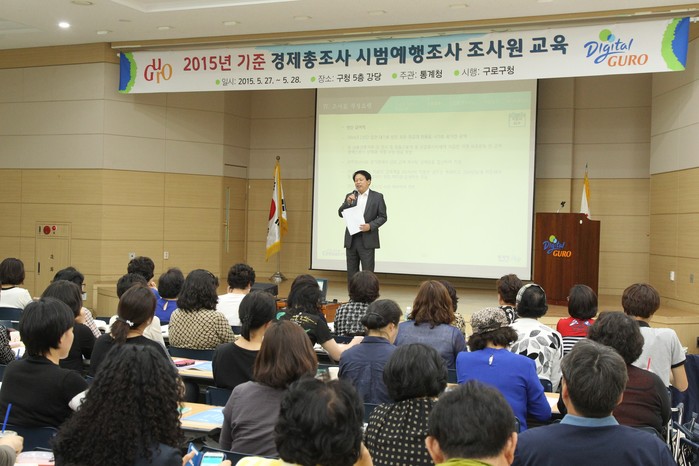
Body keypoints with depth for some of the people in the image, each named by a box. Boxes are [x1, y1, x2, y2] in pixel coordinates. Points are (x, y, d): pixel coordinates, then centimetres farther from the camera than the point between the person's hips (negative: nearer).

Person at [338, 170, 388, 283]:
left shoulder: (377, 197, 1)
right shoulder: (350, 196, 11)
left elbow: (383, 217, 0)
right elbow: (341, 213, 3)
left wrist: (370, 226, -15)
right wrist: (347, 202, -14)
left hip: (367, 240, -4)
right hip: (351, 240, 4)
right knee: (351, 272, 7)